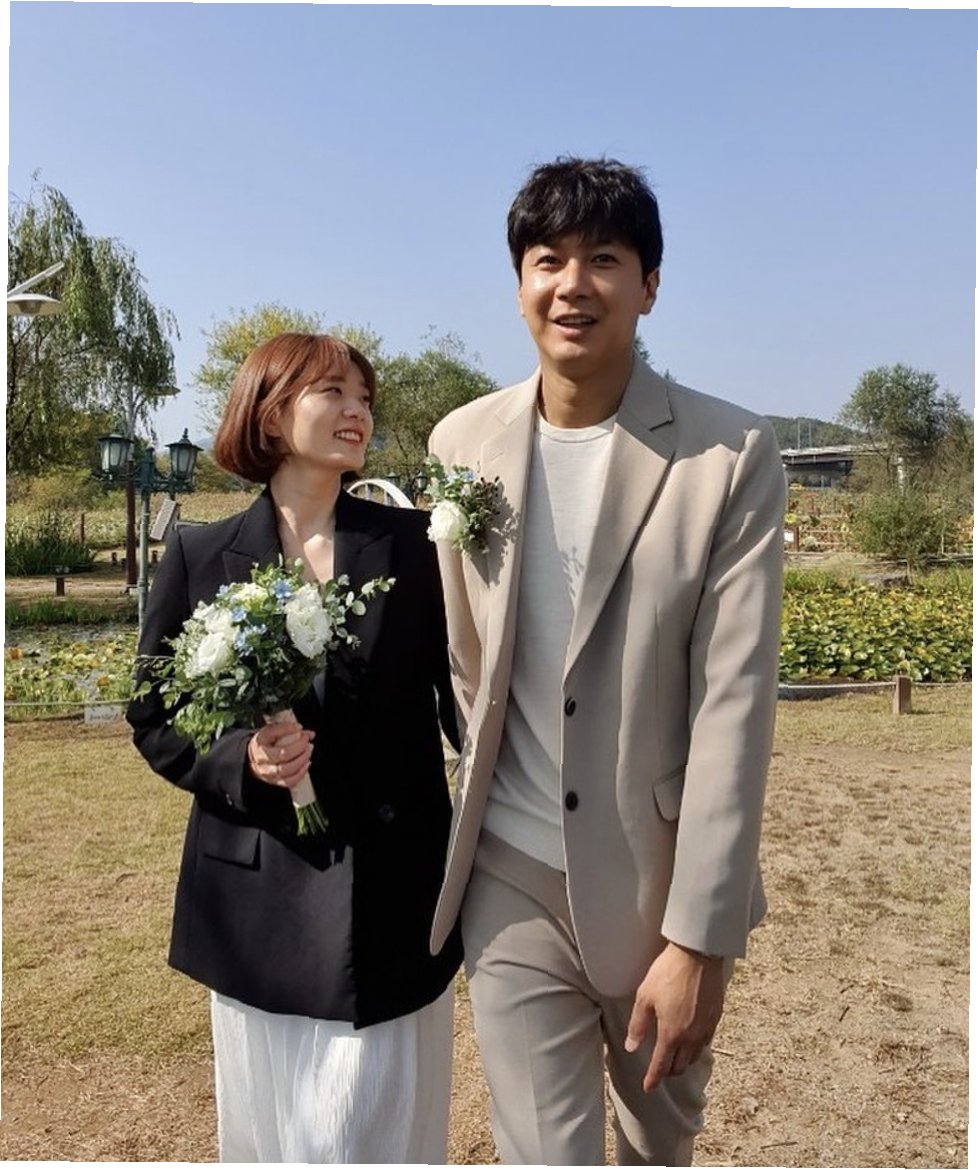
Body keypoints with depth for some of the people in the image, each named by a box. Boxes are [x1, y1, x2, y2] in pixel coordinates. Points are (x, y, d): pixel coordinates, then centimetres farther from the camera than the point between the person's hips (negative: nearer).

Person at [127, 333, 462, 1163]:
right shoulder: (201, 555, -1)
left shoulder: (413, 543, -2)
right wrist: (239, 762, -15)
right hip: (260, 901, 1)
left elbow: (464, 695, -3)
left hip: (391, 893, 0)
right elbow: (155, 717, 4)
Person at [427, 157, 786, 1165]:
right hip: (512, 880, 1)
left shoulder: (731, 455, -12)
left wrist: (698, 939, -15)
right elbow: (460, 661, 7)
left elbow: (734, 704, -15)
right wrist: (454, 841, 11)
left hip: (666, 880, 0)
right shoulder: (461, 443, -2)